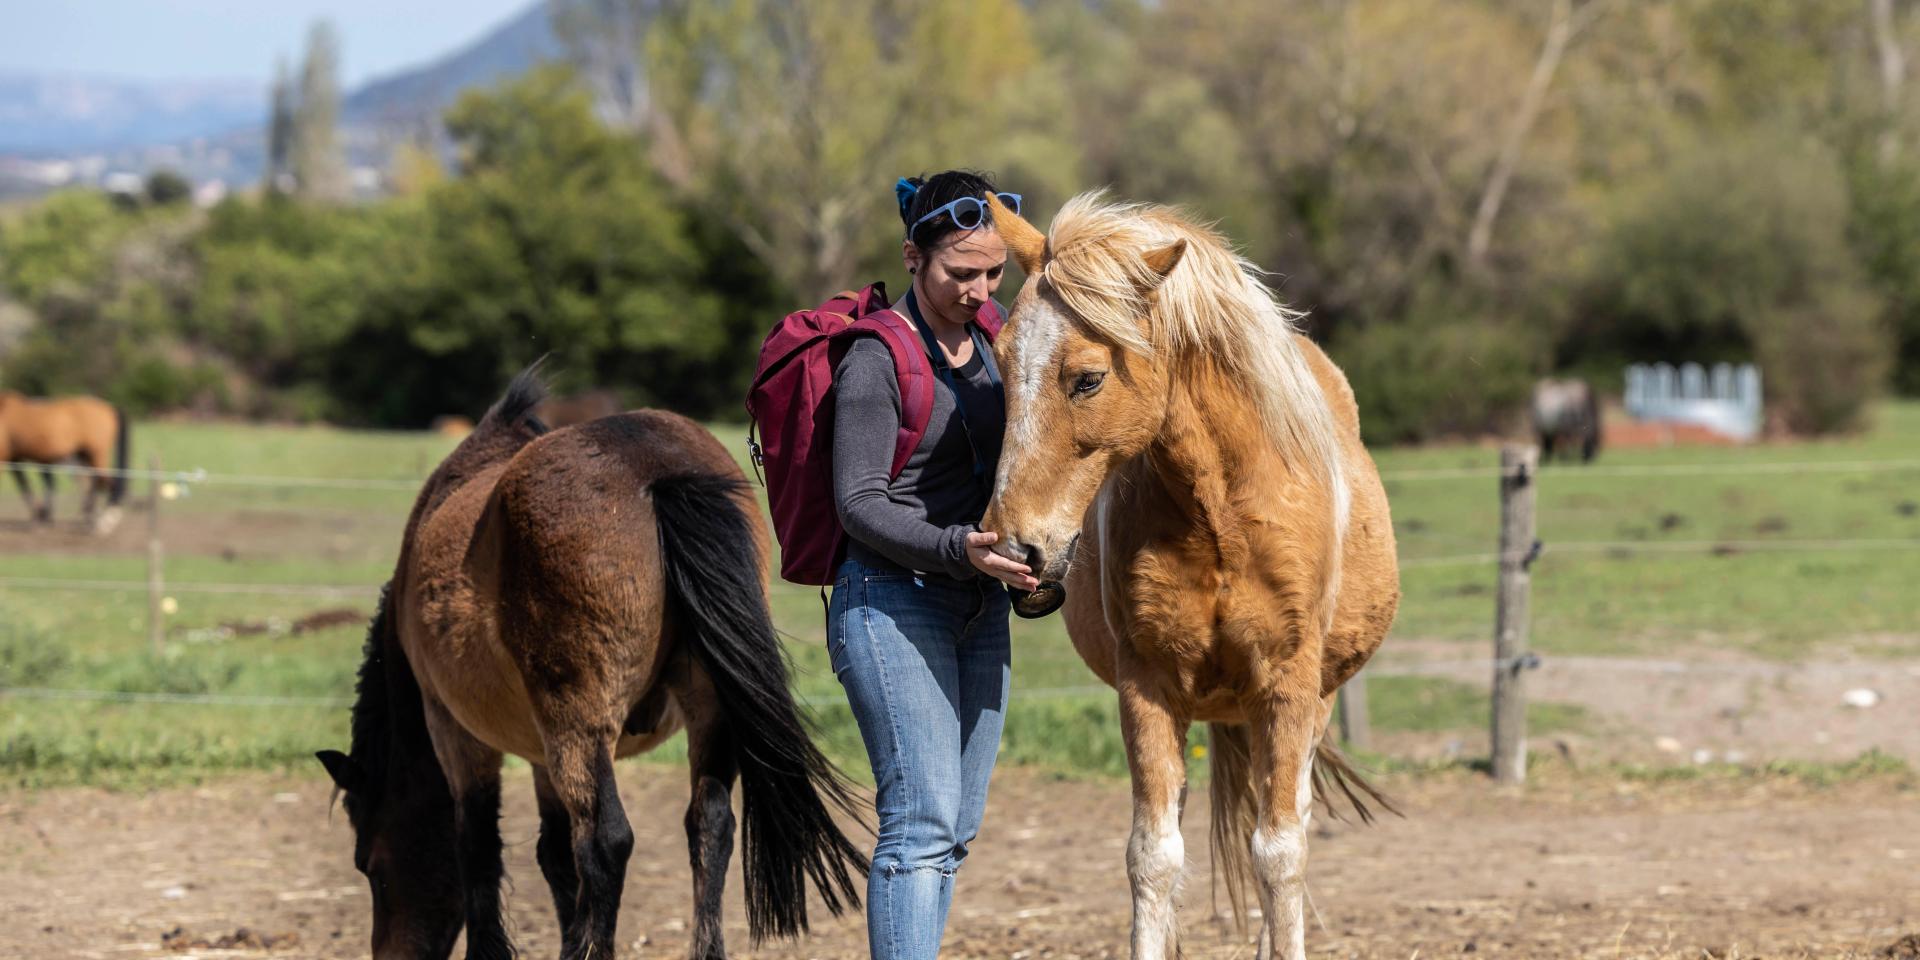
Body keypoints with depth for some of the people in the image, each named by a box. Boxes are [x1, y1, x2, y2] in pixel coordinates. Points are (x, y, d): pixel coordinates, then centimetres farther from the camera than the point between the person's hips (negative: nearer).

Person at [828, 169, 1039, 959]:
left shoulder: (989, 344, 10)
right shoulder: (877, 358, -13)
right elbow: (859, 503, -15)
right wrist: (961, 549, -28)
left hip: (979, 607, 8)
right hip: (893, 604, -8)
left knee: (956, 830, 8)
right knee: (923, 820, -16)